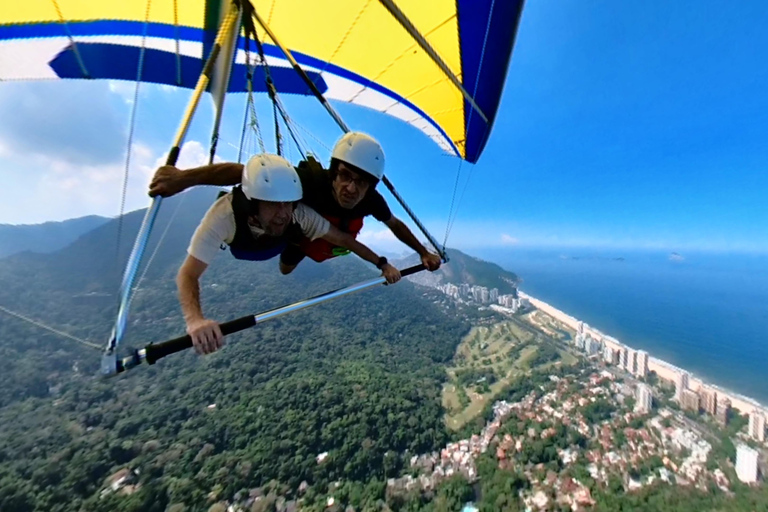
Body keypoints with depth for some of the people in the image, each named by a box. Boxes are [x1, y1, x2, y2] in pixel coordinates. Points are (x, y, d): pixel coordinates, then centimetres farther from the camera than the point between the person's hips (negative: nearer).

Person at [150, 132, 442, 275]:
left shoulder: (371, 201, -36)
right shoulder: (312, 181, -48)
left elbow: (395, 224, -17)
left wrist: (424, 253, -11)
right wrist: (184, 177, -69)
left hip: (328, 244, 3)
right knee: (285, 269, 29)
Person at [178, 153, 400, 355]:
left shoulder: (300, 213, -44)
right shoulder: (224, 214, -48)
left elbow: (343, 239, -35)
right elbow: (187, 274, -49)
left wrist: (382, 264, -40)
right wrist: (194, 320, -68)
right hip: (237, 247, 0)